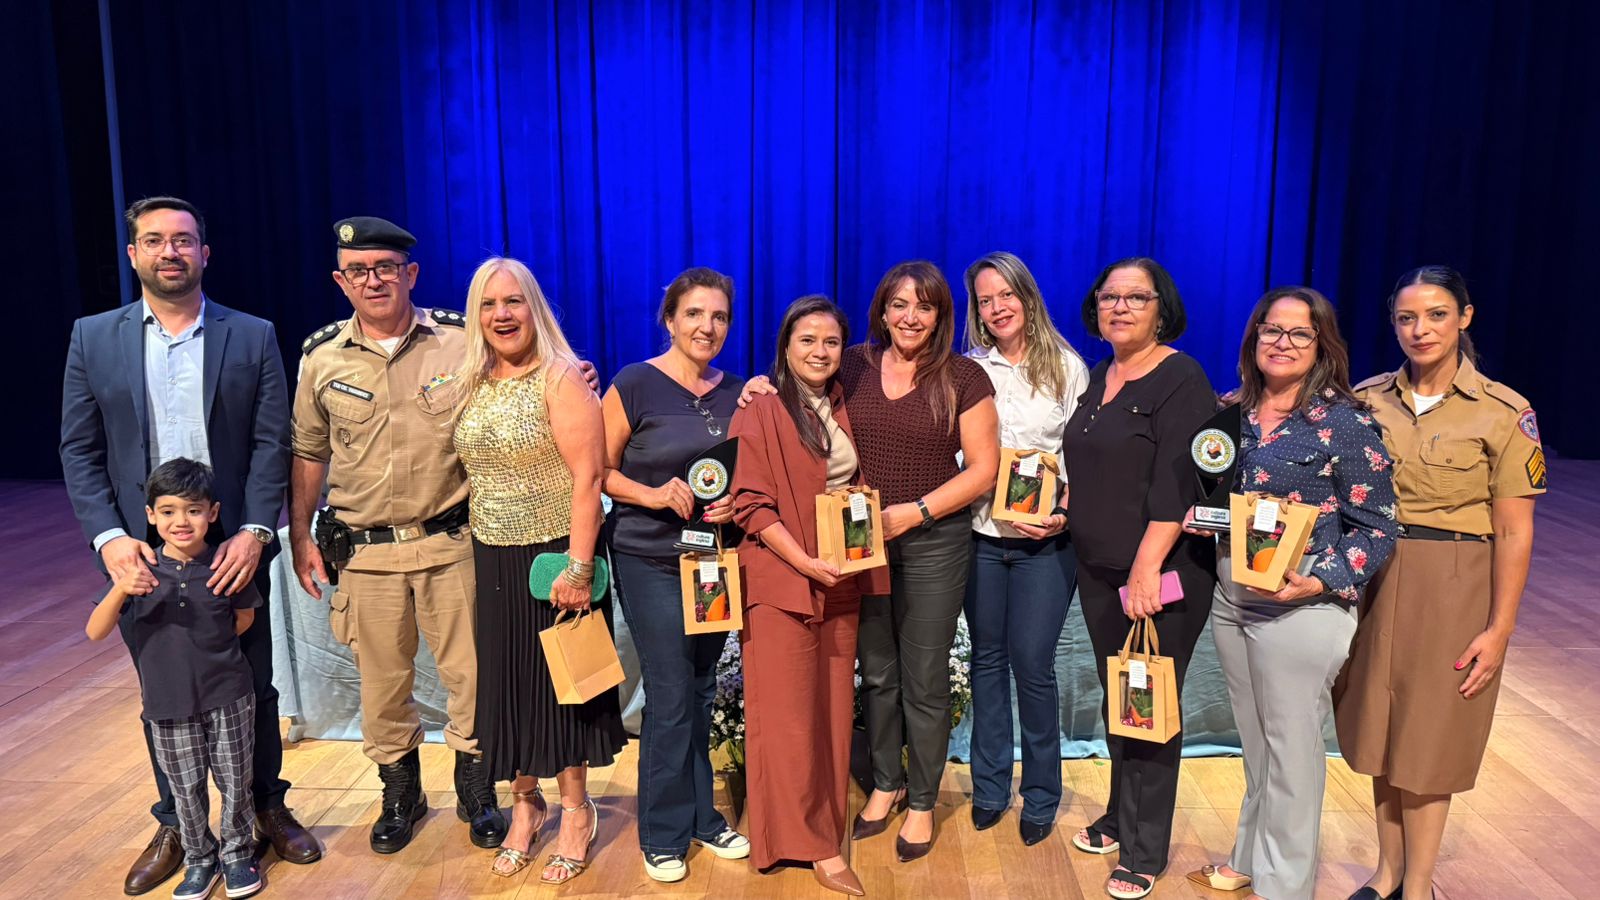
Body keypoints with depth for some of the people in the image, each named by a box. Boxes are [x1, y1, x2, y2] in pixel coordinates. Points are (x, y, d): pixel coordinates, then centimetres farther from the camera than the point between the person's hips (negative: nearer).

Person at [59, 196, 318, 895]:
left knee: (252, 687, 11)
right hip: (141, 551, 1)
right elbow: (79, 450, 2)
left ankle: (269, 807, 31)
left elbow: (272, 443, -4)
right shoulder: (93, 338, 3)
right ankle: (176, 825, 32)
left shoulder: (252, 337, -1)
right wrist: (109, 536, -11)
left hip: (233, 549, -1)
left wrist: (255, 533, -15)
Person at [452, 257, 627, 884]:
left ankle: (576, 809, 24)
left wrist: (577, 567, -20)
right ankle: (525, 802, 31)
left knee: (560, 678, 7)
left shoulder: (562, 378, -11)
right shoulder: (472, 385, 6)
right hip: (492, 560, 5)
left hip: (555, 555, -5)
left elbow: (587, 478, -16)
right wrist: (473, 545, 7)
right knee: (507, 680, 12)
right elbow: (472, 471, 12)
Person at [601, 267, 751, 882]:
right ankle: (664, 835, 17)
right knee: (670, 697, -1)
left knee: (701, 691, 14)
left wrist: (735, 502, -7)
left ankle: (702, 817, 31)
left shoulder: (737, 393, 5)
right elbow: (598, 470, -8)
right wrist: (653, 495, -22)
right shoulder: (634, 385, -9)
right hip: (649, 561, -4)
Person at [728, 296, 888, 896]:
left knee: (834, 707, 11)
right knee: (790, 713, 0)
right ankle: (814, 844, 11)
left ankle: (827, 821, 25)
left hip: (842, 582, 6)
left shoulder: (845, 410, 11)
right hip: (782, 579, -6)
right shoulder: (760, 412, -7)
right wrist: (805, 562, -18)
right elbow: (750, 503, -12)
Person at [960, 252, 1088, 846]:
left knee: (1033, 665, 1)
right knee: (987, 659, 11)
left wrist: (1064, 514, -12)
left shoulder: (1067, 367, 1)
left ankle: (1040, 797, 19)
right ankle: (990, 787, 26)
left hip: (1045, 541, -2)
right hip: (981, 535, 2)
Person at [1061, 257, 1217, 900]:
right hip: (1098, 570, 7)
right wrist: (1056, 508, 10)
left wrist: (1147, 568, -24)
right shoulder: (1100, 379, 12)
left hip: (1161, 574, -7)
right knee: (1115, 698, 17)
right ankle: (1121, 817, 34)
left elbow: (1178, 482, -19)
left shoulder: (1179, 379, -12)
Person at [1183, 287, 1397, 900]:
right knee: (1254, 740, 18)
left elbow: (1374, 525, -9)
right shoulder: (1232, 413, 6)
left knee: (1292, 746, 6)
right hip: (1230, 596, 6)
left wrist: (1322, 581, -21)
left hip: (1300, 604, -5)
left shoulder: (1344, 422, -10)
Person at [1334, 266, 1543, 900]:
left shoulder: (1504, 412, -7)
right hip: (1372, 584, 4)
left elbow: (1514, 533, -6)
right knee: (1380, 730, 13)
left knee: (1427, 738, 5)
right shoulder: (1368, 399, 2)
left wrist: (1498, 629, -8)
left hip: (1453, 591, -3)